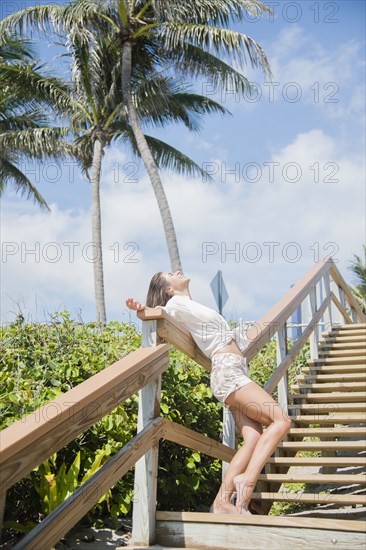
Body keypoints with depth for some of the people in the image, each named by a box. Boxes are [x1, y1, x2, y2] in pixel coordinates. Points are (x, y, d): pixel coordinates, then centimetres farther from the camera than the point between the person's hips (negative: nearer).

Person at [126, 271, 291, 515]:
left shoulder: (194, 307, 25)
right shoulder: (176, 303, 1)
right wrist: (141, 309, -25)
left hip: (237, 372, 9)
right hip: (227, 371, -8)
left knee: (254, 438, -5)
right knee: (281, 420, -16)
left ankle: (222, 501, -8)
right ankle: (247, 479, -20)